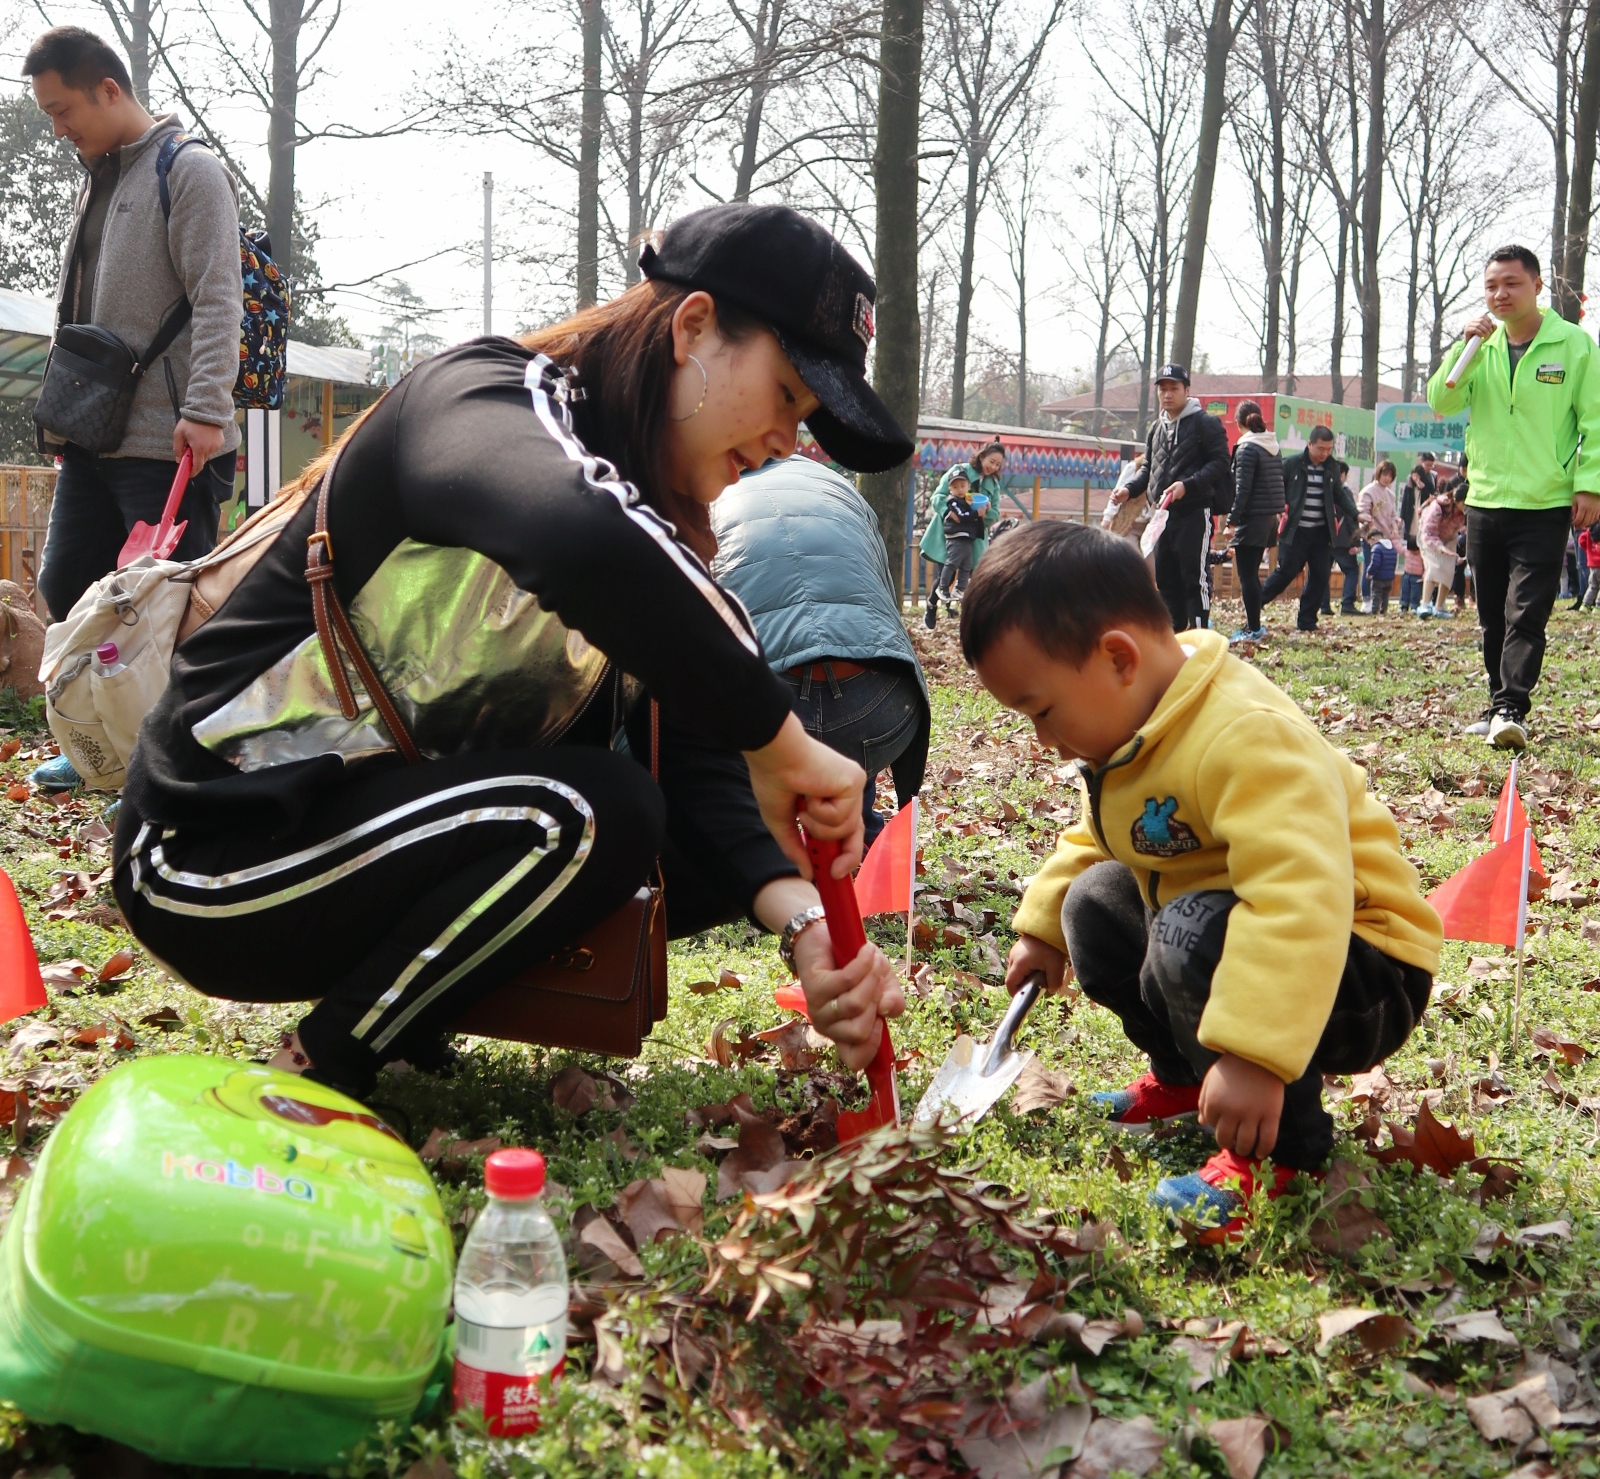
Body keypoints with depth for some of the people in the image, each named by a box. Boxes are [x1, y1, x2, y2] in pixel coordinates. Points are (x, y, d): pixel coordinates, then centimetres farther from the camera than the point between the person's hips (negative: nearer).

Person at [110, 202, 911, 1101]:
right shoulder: (482, 396, -17)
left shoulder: (656, 523, 7)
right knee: (591, 811, -28)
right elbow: (578, 540, -43)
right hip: (222, 852, -8)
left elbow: (700, 764, -5)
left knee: (733, 845, -1)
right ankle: (320, 1078, -11)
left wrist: (801, 917, -22)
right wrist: (774, 735, -36)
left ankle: (408, 1003, 5)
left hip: (399, 817, 8)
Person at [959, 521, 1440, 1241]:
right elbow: (1093, 839, 23)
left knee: (1195, 933, -35)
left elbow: (1298, 895, -44)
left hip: (1359, 975, -10)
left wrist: (1253, 1055, -49)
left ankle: (1280, 1141, -15)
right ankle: (1183, 1075, 22)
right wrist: (1041, 927, 16)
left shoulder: (1244, 736, -33)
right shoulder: (1124, 734, 1)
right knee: (1095, 900, 11)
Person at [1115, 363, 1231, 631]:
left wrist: (1187, 485, -22)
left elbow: (1220, 463, -10)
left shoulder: (1205, 423, -3)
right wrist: (1129, 489, 5)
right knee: (1165, 578, 9)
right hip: (1163, 513, 7)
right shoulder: (1157, 428, 19)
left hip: (1194, 512, -7)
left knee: (1194, 576, -9)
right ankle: (1174, 631, 17)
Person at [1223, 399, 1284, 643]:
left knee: (1247, 576, -5)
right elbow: (1280, 483, 14)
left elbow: (1243, 488, -17)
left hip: (1253, 518, -8)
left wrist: (1232, 519, -14)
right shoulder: (1273, 447, 12)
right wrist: (1277, 511, 17)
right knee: (1252, 574, 16)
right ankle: (1254, 625, 20)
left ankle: (1254, 629, -6)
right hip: (1270, 517, 8)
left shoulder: (1246, 448, -12)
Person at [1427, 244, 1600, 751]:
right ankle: (1500, 706, 19)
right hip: (1484, 501, 5)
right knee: (1492, 617, 10)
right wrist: (1464, 346, -11)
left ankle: (1511, 710, -16)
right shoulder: (1480, 344, 10)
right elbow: (1442, 402, 1)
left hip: (1545, 506, -5)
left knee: (1526, 613, -12)